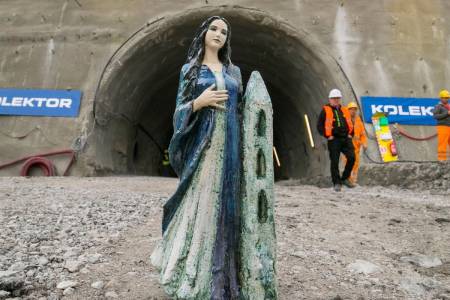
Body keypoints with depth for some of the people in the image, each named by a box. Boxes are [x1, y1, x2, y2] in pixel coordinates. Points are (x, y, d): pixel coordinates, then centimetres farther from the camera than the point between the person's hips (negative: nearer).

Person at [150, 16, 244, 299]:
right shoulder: (190, 69, 9)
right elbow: (180, 109, 4)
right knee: (199, 203, -5)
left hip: (230, 147, 3)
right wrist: (199, 102, -15)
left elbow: (240, 109, 16)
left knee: (225, 204, 3)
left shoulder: (234, 71, 17)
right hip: (202, 145, -2)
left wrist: (243, 146, 4)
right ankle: (193, 276, 10)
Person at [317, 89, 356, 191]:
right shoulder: (325, 110, 1)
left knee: (351, 158, -6)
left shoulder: (344, 110, 17)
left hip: (346, 139, 4)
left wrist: (350, 134, 13)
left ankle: (345, 178, 14)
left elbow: (350, 124, 27)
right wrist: (327, 136, -8)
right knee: (334, 162, -1)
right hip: (334, 140, -4)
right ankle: (337, 183, 10)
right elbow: (319, 126, -3)